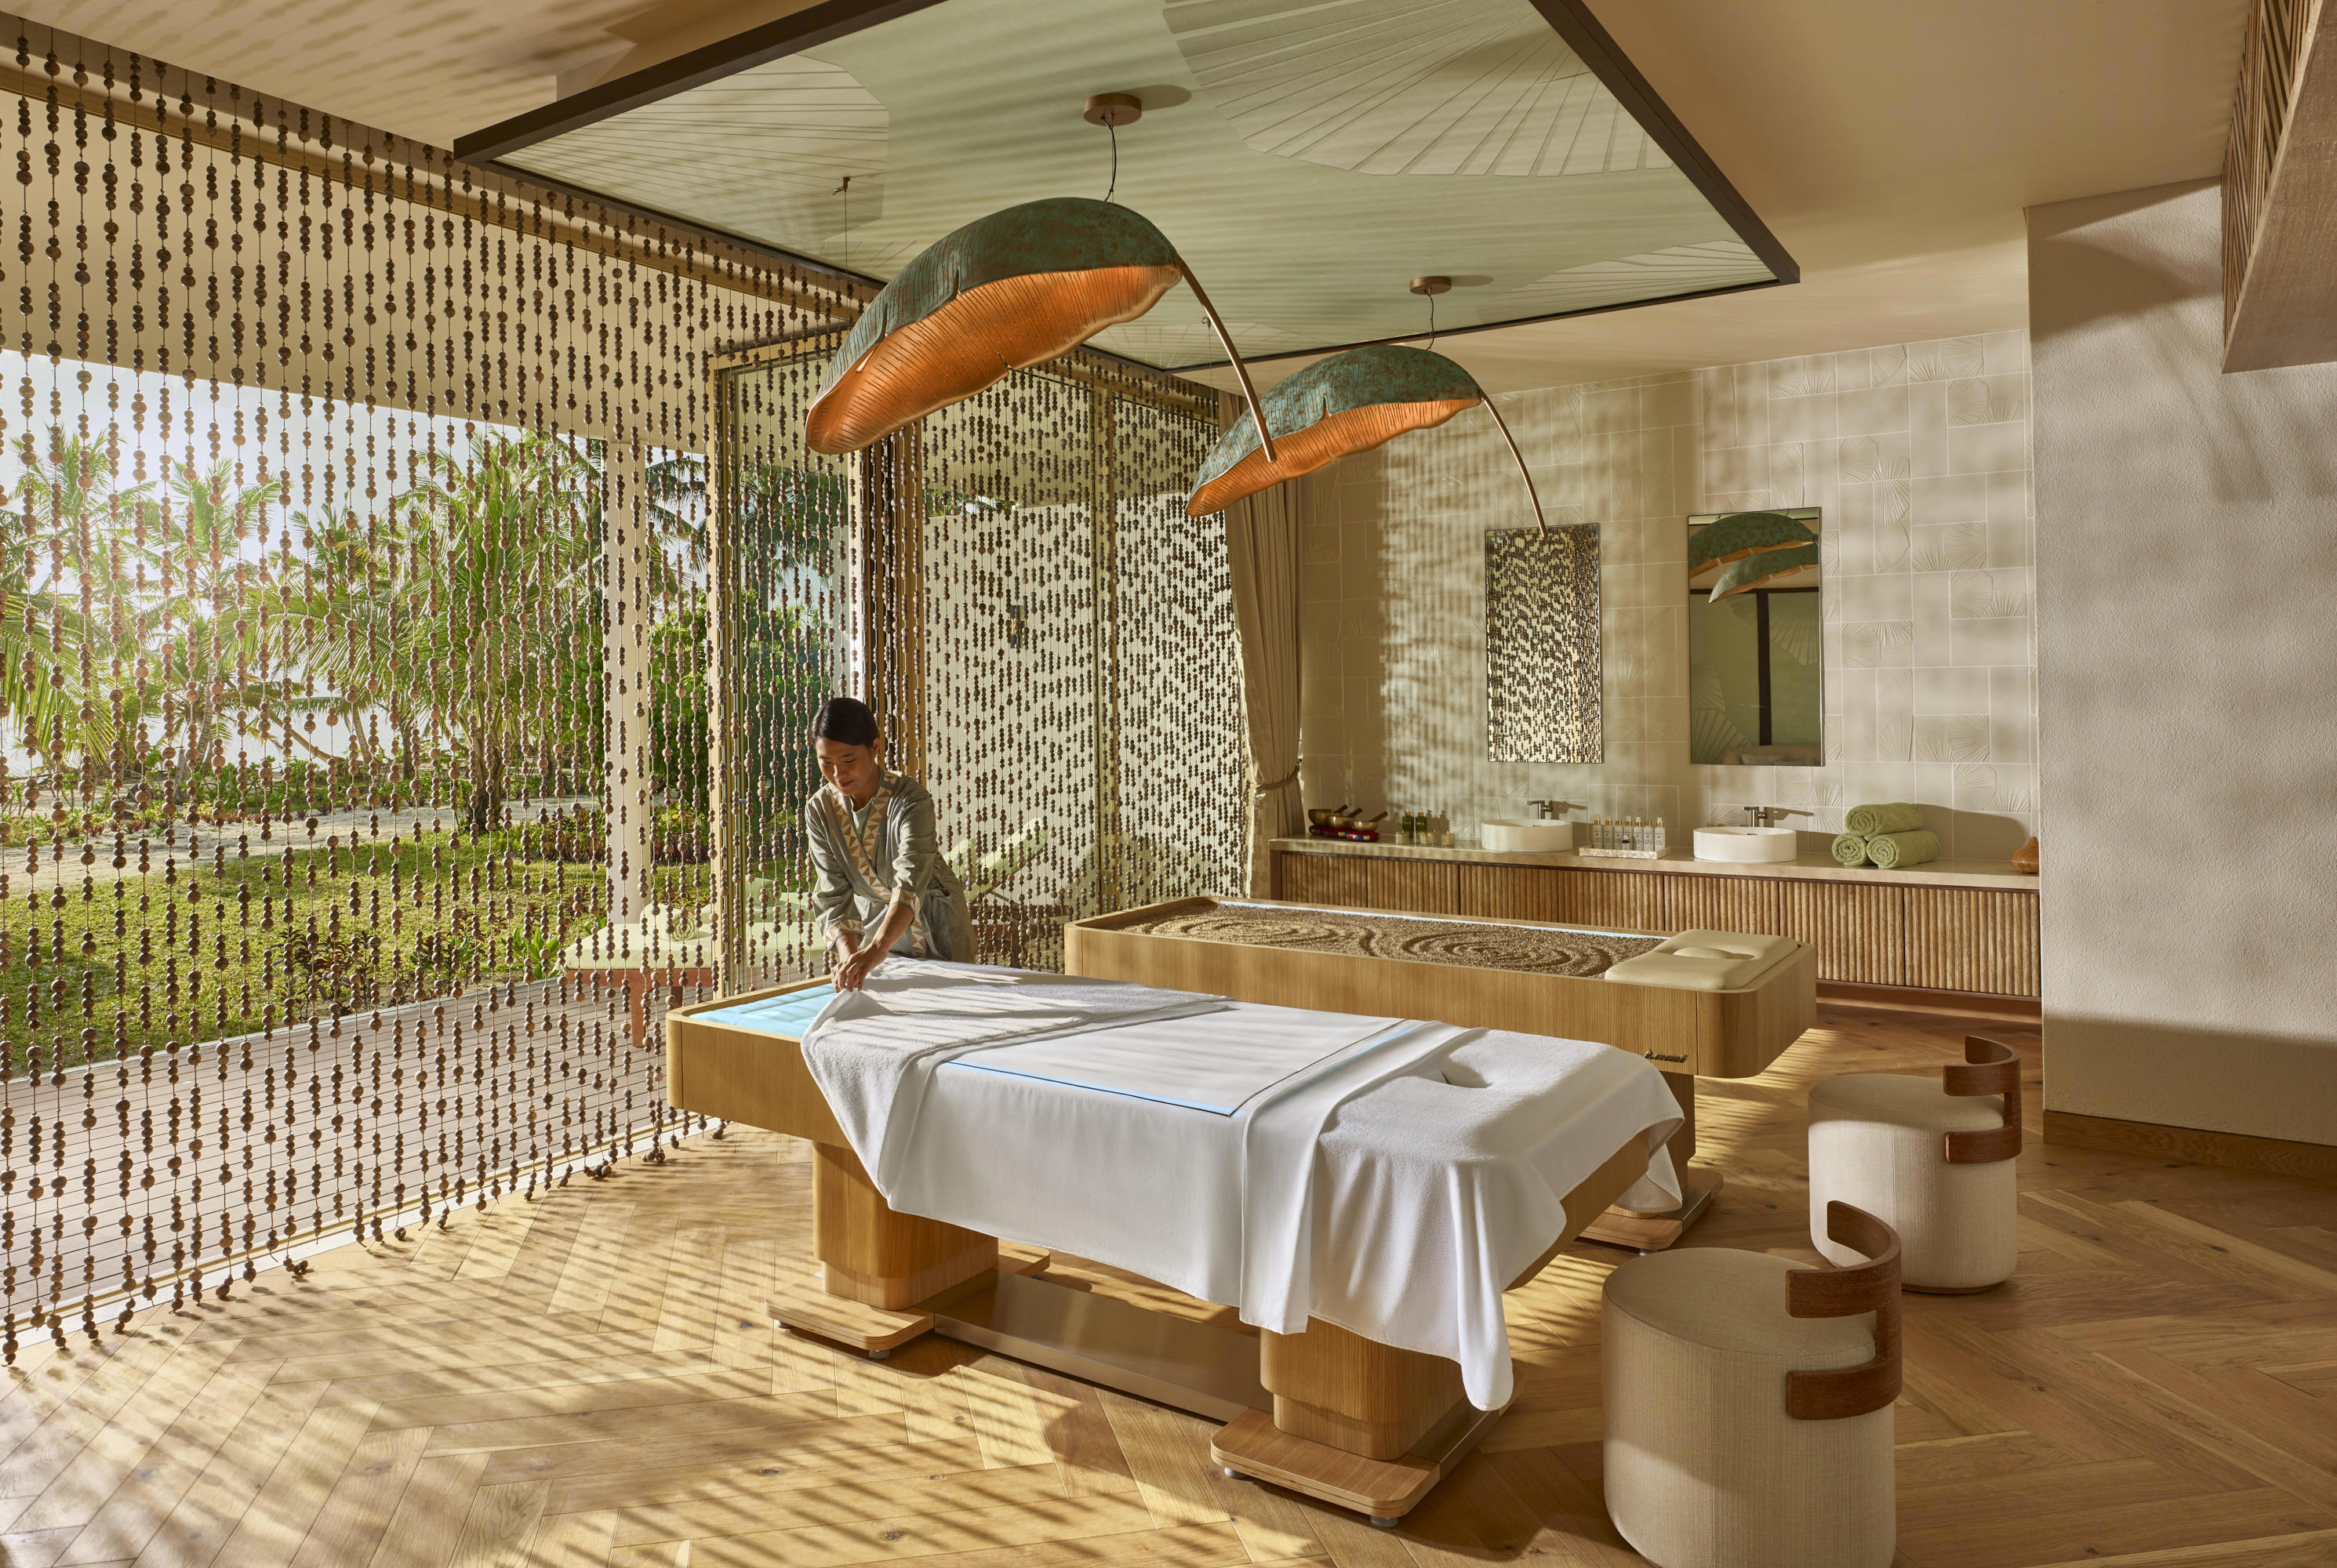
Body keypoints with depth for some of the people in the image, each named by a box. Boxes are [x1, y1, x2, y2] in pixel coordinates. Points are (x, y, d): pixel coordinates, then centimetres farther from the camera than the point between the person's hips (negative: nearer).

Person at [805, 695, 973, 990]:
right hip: (872, 921, 3)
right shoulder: (819, 810, -13)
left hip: (932, 924, -3)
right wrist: (847, 952, -34)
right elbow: (834, 894, -16)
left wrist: (877, 948, -57)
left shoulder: (911, 800, -28)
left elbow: (911, 882, -42)